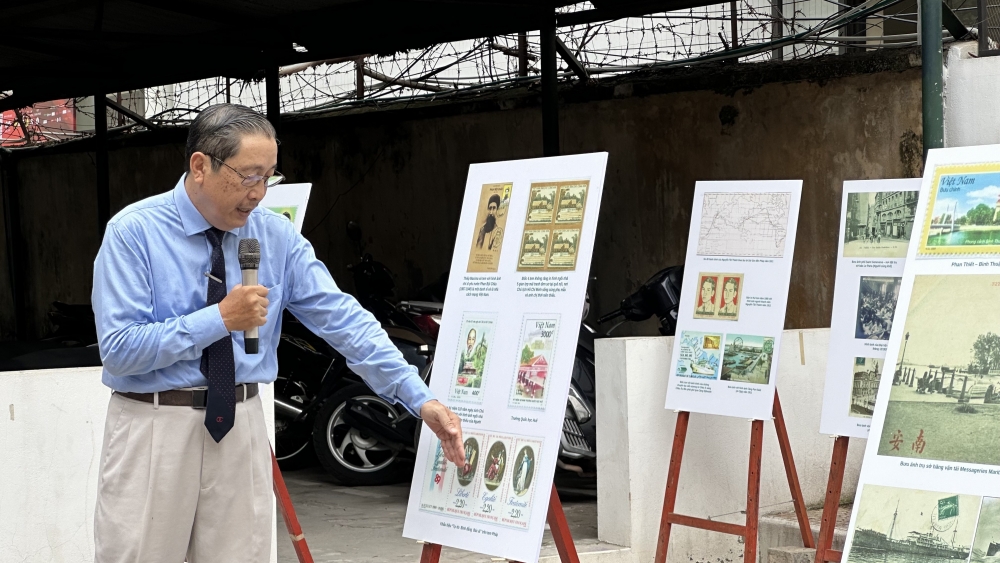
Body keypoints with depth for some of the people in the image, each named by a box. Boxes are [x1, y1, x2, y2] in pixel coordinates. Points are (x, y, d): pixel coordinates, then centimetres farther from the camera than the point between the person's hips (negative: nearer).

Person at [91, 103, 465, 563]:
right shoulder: (133, 232, -9)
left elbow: (343, 320, -2)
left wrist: (420, 400, -8)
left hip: (241, 429, 3)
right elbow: (119, 350, -15)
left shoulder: (277, 236, 2)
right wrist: (220, 319, -20)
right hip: (152, 429, -3)